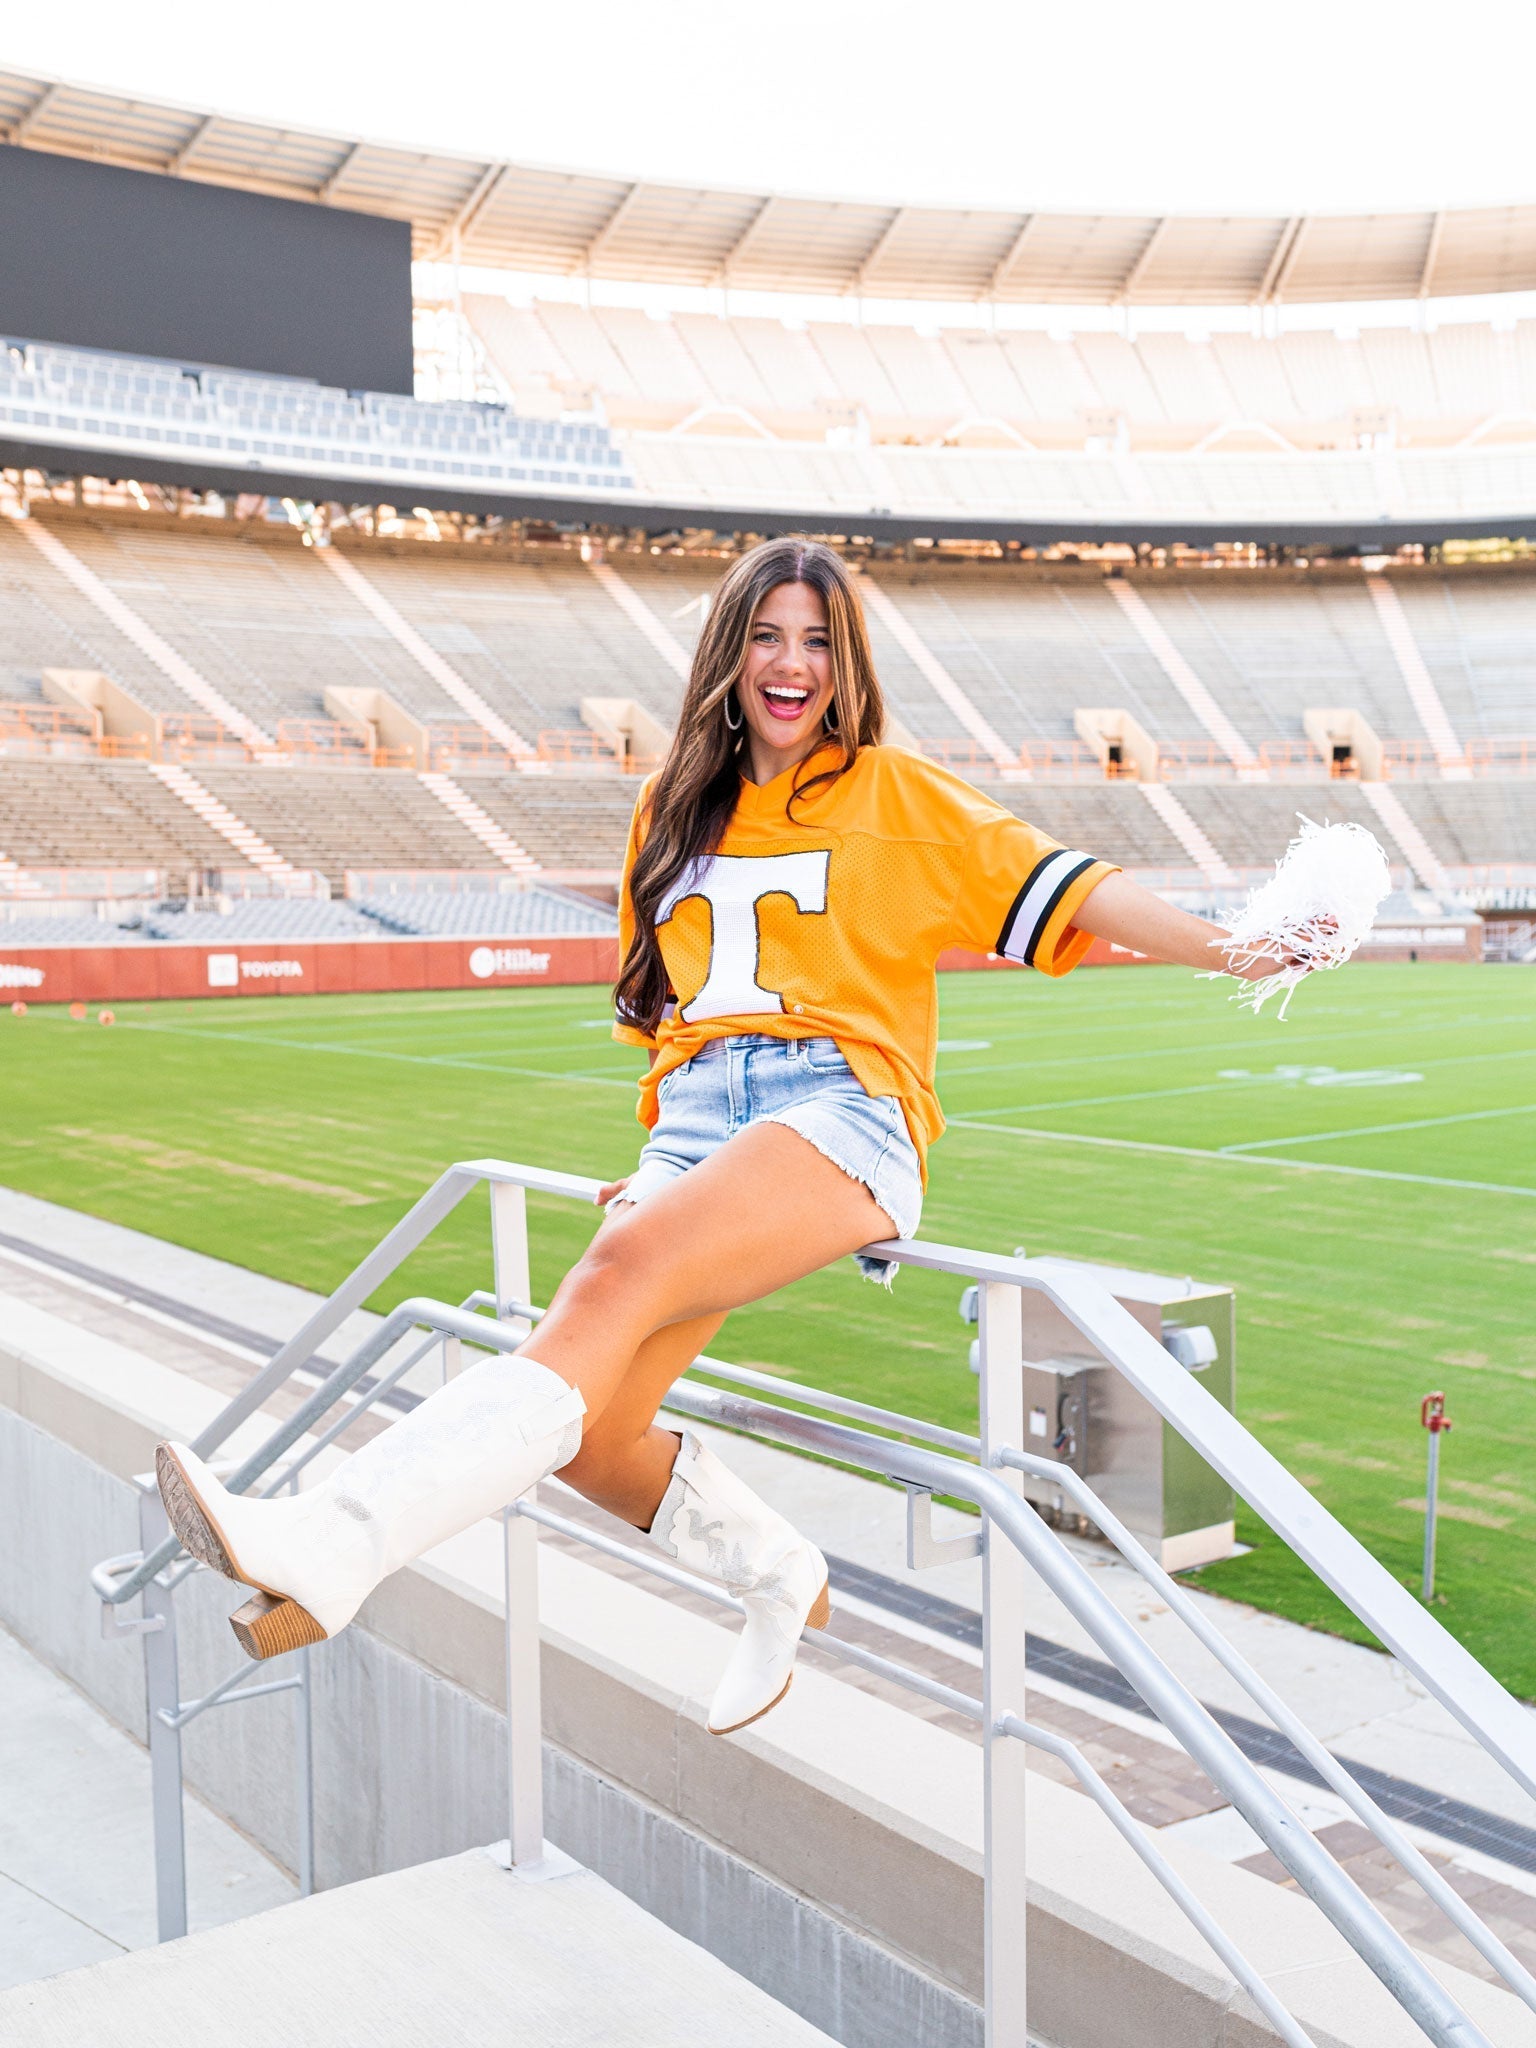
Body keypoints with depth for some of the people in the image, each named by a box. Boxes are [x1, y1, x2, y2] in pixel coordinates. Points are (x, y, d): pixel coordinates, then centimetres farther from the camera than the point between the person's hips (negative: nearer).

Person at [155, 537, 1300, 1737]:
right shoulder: (676, 808, 24)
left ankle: (328, 1551, -46)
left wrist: (1229, 949, -10)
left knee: (623, 1269, -34)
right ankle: (781, 1578, 15)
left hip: (843, 1110, -5)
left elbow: (1061, 885, 2)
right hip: (698, 1125, 5)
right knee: (586, 1434, -14)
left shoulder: (893, 792, 11)